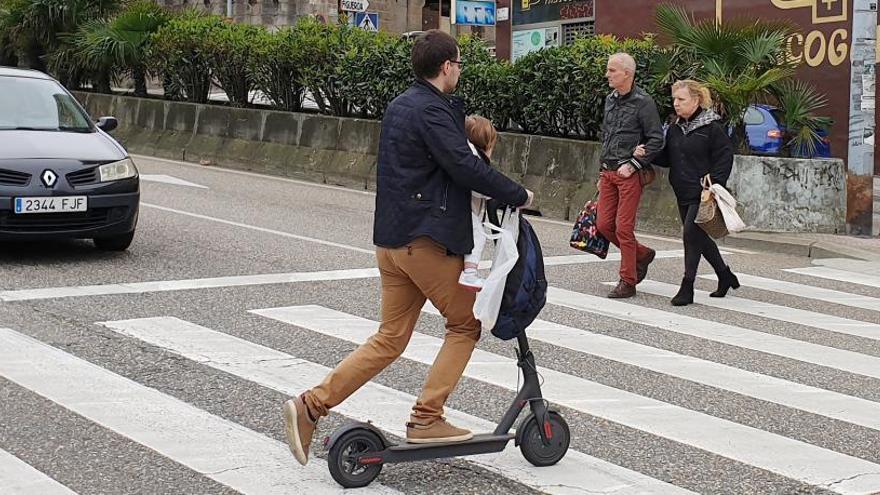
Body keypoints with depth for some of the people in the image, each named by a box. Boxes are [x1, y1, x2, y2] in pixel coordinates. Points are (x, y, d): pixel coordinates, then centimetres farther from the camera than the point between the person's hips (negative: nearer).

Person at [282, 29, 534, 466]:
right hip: (426, 238, -9)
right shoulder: (431, 110, -14)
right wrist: (519, 196, -9)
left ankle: (311, 405, 6)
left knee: (390, 339, 12)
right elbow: (464, 167, -19)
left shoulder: (400, 106, 17)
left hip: (392, 241, 9)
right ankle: (426, 419, 6)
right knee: (466, 323, 8)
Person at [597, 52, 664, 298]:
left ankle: (627, 282, 3)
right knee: (603, 224, 6)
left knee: (623, 227, -6)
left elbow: (656, 140, -12)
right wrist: (603, 168, 17)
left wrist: (633, 165, -16)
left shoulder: (643, 102, -10)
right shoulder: (610, 100, 13)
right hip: (607, 172, 8)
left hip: (629, 174, -8)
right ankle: (642, 254, 27)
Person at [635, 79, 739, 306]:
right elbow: (667, 158, 17)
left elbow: (724, 159, -10)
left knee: (691, 234, -12)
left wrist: (713, 187, -19)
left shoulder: (712, 127, -10)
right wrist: (646, 154, -1)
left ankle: (687, 287, -6)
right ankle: (725, 276, 32)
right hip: (683, 194, 8)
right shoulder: (675, 127, 12)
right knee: (699, 237, 14)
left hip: (703, 195, -8)